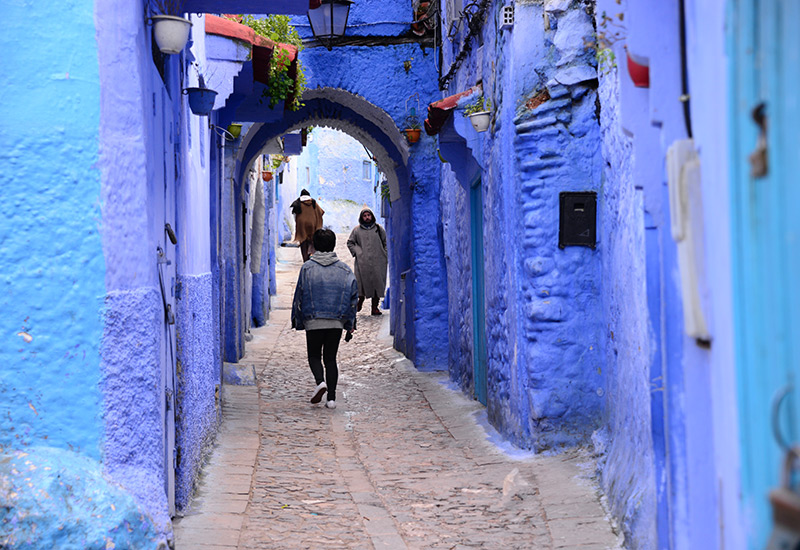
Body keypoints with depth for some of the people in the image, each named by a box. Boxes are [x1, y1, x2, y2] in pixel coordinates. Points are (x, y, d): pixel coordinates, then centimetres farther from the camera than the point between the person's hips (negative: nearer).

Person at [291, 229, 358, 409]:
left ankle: (320, 382, -17)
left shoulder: (307, 268, -1)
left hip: (313, 321, -2)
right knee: (331, 358, 9)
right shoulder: (344, 269, 5)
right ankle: (331, 397, 1)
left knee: (314, 355, 12)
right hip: (336, 322, 2)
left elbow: (299, 296, 0)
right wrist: (350, 325, 7)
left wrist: (297, 321, 8)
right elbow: (353, 296, 3)